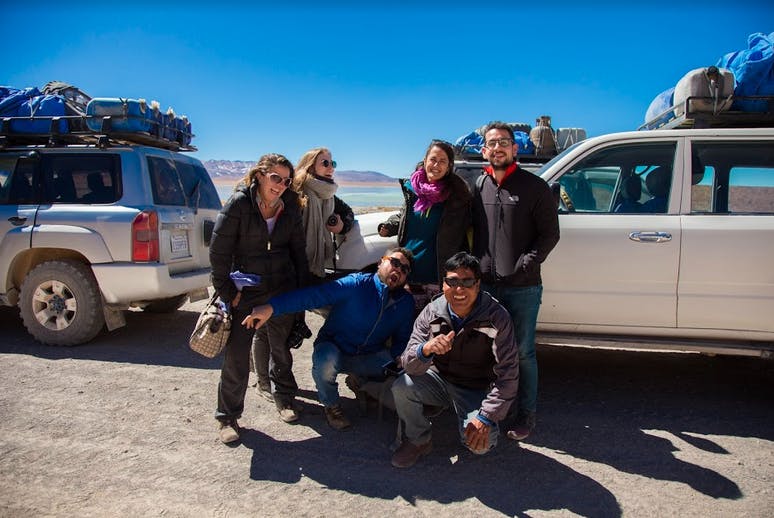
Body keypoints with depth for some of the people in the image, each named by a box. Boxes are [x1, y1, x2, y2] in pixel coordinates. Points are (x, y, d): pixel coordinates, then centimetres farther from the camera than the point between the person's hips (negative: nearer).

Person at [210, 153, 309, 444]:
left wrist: (301, 289, 6)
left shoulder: (290, 207, 2)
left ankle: (283, 397, 38)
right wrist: (227, 292, -11)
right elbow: (218, 251, -11)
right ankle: (228, 417, 16)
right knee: (236, 356, 0)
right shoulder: (239, 204, -11)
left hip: (282, 290, 4)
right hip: (245, 292, -4)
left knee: (281, 348, 17)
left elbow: (298, 249, 9)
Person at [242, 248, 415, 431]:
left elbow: (402, 339, 11)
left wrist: (399, 357, -14)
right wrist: (271, 307, -43)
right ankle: (331, 406, -3)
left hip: (369, 358, 4)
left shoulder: (406, 302, -1)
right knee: (326, 363, -38)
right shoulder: (356, 285, -19)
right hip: (334, 349, -4)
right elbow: (313, 295, -31)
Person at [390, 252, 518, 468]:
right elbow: (410, 366, -17)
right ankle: (418, 441, 2)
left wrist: (486, 417, -24)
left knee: (481, 443, -26)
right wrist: (426, 350, -41)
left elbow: (508, 375, -19)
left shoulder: (496, 317, -20)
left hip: (477, 391, -2)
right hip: (440, 379, 2)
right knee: (402, 387, -25)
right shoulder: (432, 312, -13)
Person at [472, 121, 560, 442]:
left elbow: (550, 234, -3)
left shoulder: (534, 187, -2)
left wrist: (524, 266, -13)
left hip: (523, 288, -4)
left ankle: (526, 414, 21)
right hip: (485, 285, 4)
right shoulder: (478, 187, 10)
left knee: (522, 352, 6)